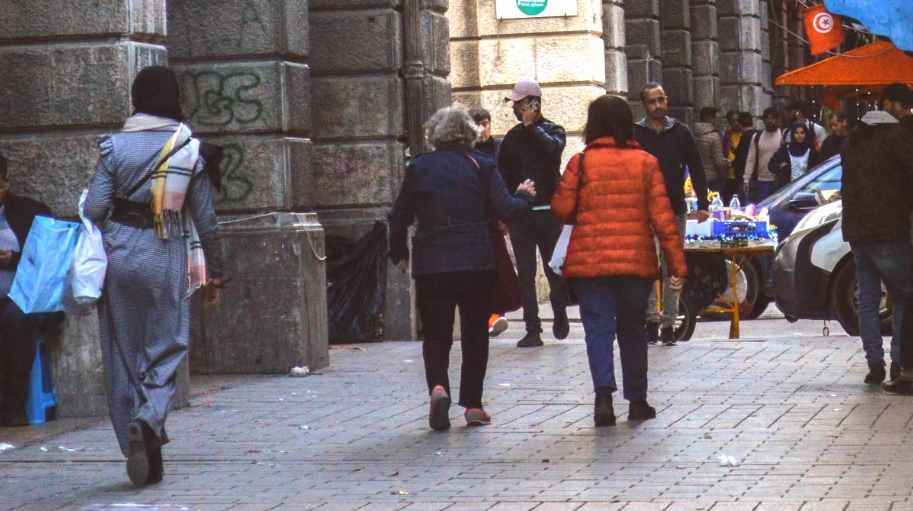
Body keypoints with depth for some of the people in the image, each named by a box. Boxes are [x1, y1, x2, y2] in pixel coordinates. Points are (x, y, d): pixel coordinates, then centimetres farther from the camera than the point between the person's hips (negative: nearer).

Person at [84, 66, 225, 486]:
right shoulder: (190, 150, 1)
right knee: (165, 350, 7)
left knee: (123, 356, 8)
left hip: (120, 252, 1)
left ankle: (143, 456, 9)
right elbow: (205, 219, 3)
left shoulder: (114, 147, 0)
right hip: (167, 259, -1)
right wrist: (214, 274, 12)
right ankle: (148, 419, -21)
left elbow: (94, 209, -6)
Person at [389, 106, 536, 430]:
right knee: (475, 334, 10)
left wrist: (399, 253, 22)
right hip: (478, 264, -1)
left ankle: (437, 386, -21)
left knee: (436, 333, 5)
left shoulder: (418, 168, 5)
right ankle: (472, 405, 8)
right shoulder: (481, 167, 0)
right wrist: (524, 197, 14)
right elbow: (504, 209, -7)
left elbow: (400, 217, 7)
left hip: (430, 266, 1)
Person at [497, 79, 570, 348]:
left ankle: (560, 313, 30)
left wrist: (531, 125, -14)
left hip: (548, 212, -2)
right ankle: (532, 330, 1)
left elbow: (553, 149, -21)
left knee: (554, 268, 4)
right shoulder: (513, 137, 11)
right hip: (520, 213, 3)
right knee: (525, 274, -1)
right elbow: (502, 174, 12)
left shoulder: (552, 131, 3)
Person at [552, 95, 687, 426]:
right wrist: (677, 264, 0)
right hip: (636, 262, 2)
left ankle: (603, 392, -21)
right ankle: (637, 401, 19)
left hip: (590, 262, -2)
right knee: (632, 330, 16)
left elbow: (562, 209, -4)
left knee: (598, 329, -1)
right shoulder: (646, 162, 1)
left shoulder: (581, 162, -4)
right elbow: (663, 216, -2)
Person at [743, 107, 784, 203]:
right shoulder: (756, 137, 8)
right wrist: (747, 180, 4)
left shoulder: (783, 136, 0)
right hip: (759, 181, 2)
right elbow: (750, 159, 8)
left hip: (778, 181, -2)